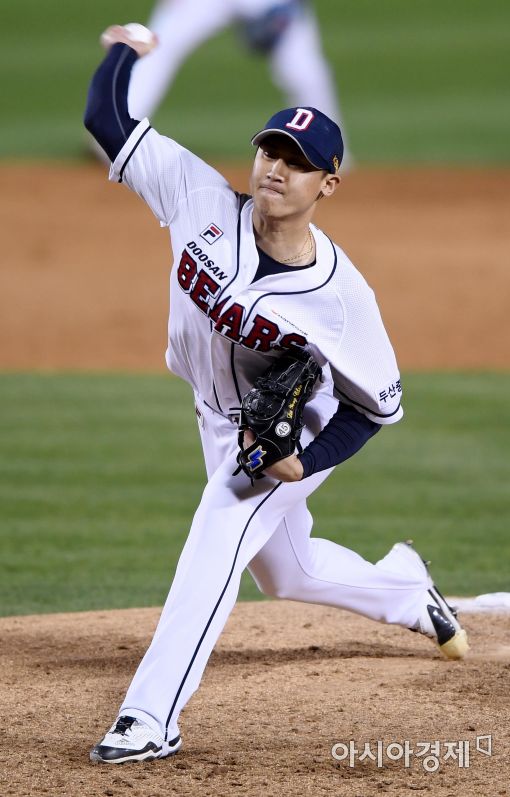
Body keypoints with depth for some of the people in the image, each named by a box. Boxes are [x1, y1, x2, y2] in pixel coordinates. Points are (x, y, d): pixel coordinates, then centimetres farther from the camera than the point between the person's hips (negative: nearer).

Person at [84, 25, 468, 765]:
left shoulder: (340, 294, -30)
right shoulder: (203, 200, -23)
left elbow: (379, 402, -17)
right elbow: (107, 119, -16)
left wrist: (305, 462, -28)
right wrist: (123, 50, -1)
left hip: (292, 433, -6)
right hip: (219, 420, 6)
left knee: (216, 542, -25)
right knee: (288, 572, 22)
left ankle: (152, 718, -24)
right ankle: (405, 588, 52)